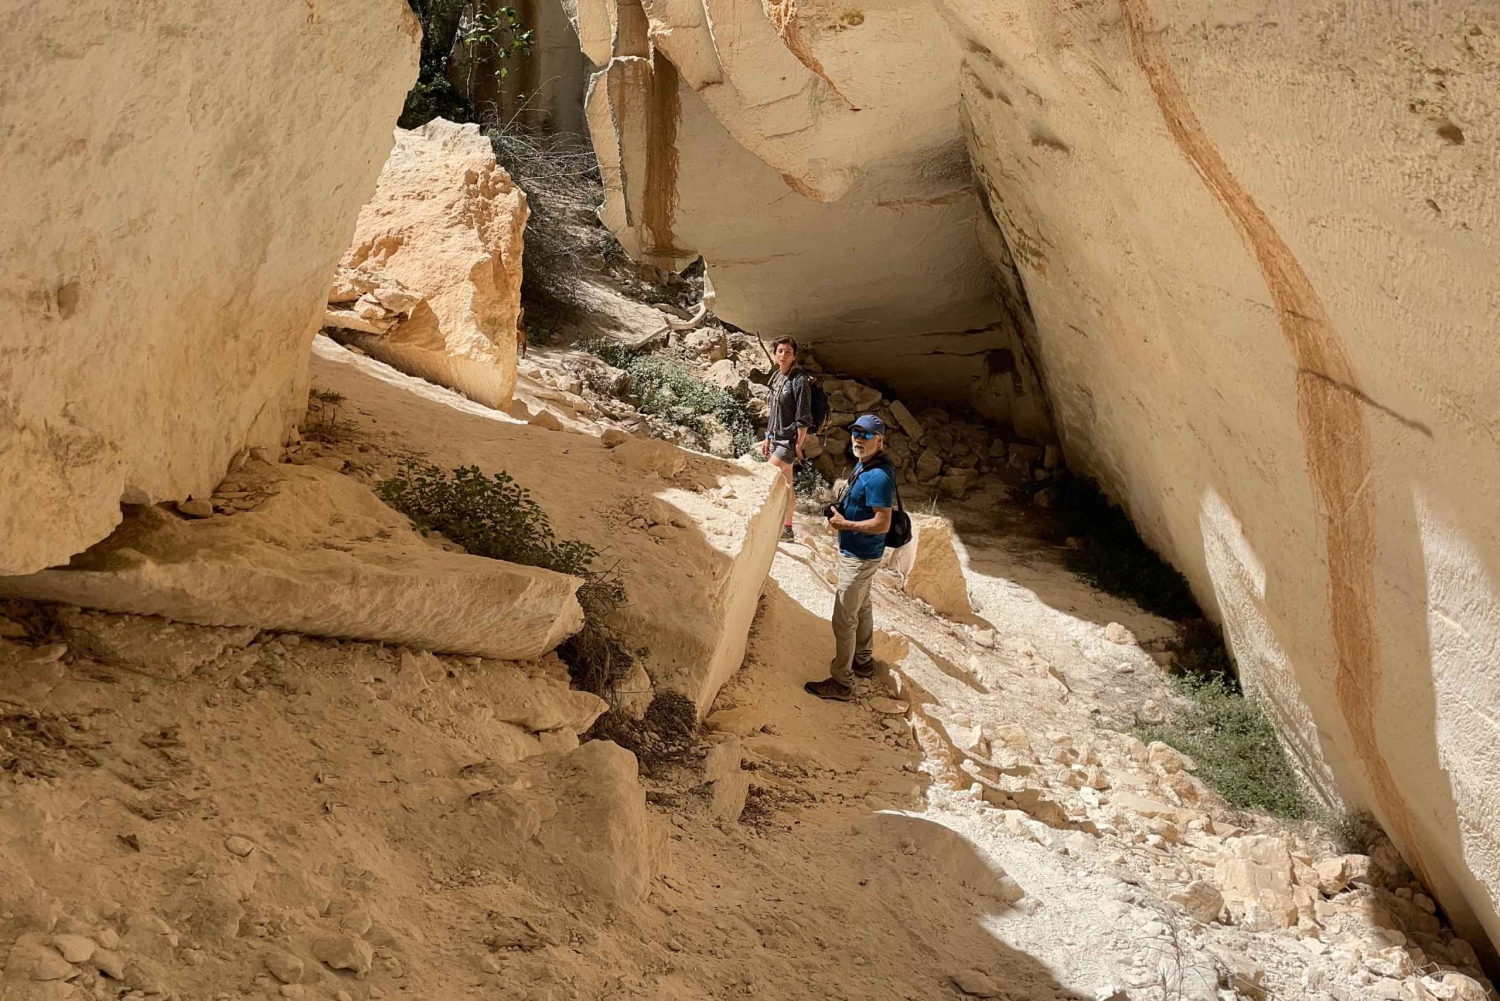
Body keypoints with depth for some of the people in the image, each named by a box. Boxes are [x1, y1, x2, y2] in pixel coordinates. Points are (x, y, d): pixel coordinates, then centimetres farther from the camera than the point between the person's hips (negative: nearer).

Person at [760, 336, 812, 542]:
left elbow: (804, 417, -17)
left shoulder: (799, 380, -15)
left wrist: (799, 445, -18)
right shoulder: (777, 378, 9)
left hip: (789, 441, -8)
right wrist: (768, 438, 17)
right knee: (785, 485, 12)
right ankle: (786, 528, 18)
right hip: (777, 439, 8)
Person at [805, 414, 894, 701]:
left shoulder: (878, 477, -28)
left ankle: (841, 682, 6)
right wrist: (840, 510, 4)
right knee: (861, 608, 26)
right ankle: (863, 660, 43)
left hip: (859, 557, -11)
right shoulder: (863, 465, 3)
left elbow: (882, 524, -29)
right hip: (859, 553, 11)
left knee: (844, 620, -3)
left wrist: (844, 523, -22)